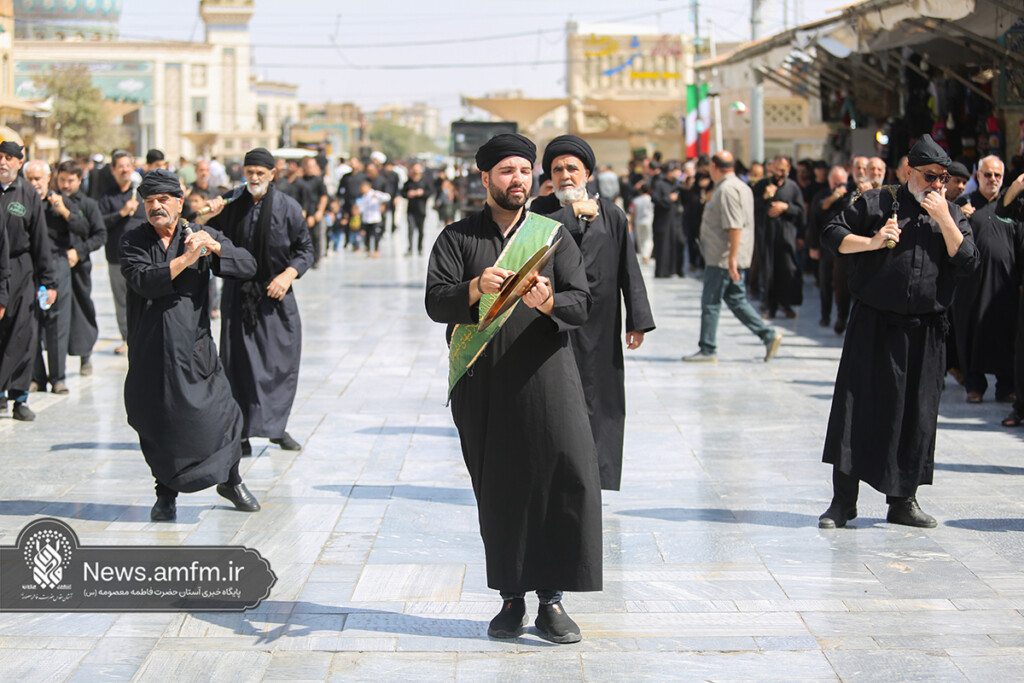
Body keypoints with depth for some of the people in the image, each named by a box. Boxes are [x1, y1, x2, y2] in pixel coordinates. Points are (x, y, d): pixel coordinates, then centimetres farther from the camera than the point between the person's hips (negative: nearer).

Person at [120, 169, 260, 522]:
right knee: (156, 422, 3)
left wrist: (215, 247, -20)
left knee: (219, 413, -1)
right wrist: (185, 260, -23)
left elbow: (248, 266, -3)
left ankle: (231, 481, 24)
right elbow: (142, 281, -16)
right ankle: (166, 493, 22)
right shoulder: (133, 241, 2)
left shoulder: (201, 236, 5)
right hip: (150, 350, 0)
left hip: (195, 347, 0)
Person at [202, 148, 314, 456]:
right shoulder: (231, 203, 1)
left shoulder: (287, 207, -2)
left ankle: (276, 426, 19)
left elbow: (305, 248, 4)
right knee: (240, 362, -5)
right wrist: (208, 216, -13)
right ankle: (243, 433, -1)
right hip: (238, 295, 0)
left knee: (282, 360, 3)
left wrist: (289, 274, -12)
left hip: (276, 295, 0)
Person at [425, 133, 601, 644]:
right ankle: (511, 598, 12)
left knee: (567, 477, -11)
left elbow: (581, 303, 2)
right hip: (481, 385, 0)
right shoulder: (457, 238, 9)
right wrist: (477, 288, -24)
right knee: (498, 490, 2)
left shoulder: (553, 235, 11)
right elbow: (435, 303, -5)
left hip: (544, 376, 0)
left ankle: (551, 599, -5)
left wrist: (547, 301, -20)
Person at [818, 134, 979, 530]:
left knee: (916, 415, 5)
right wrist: (872, 242, -11)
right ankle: (843, 501, 4)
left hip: (924, 333, 3)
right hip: (873, 326, -2)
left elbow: (967, 264, -1)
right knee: (856, 408, -3)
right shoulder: (876, 203, 4)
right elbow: (832, 235, 4)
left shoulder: (952, 216, 11)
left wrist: (944, 220, -9)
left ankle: (903, 501, 16)